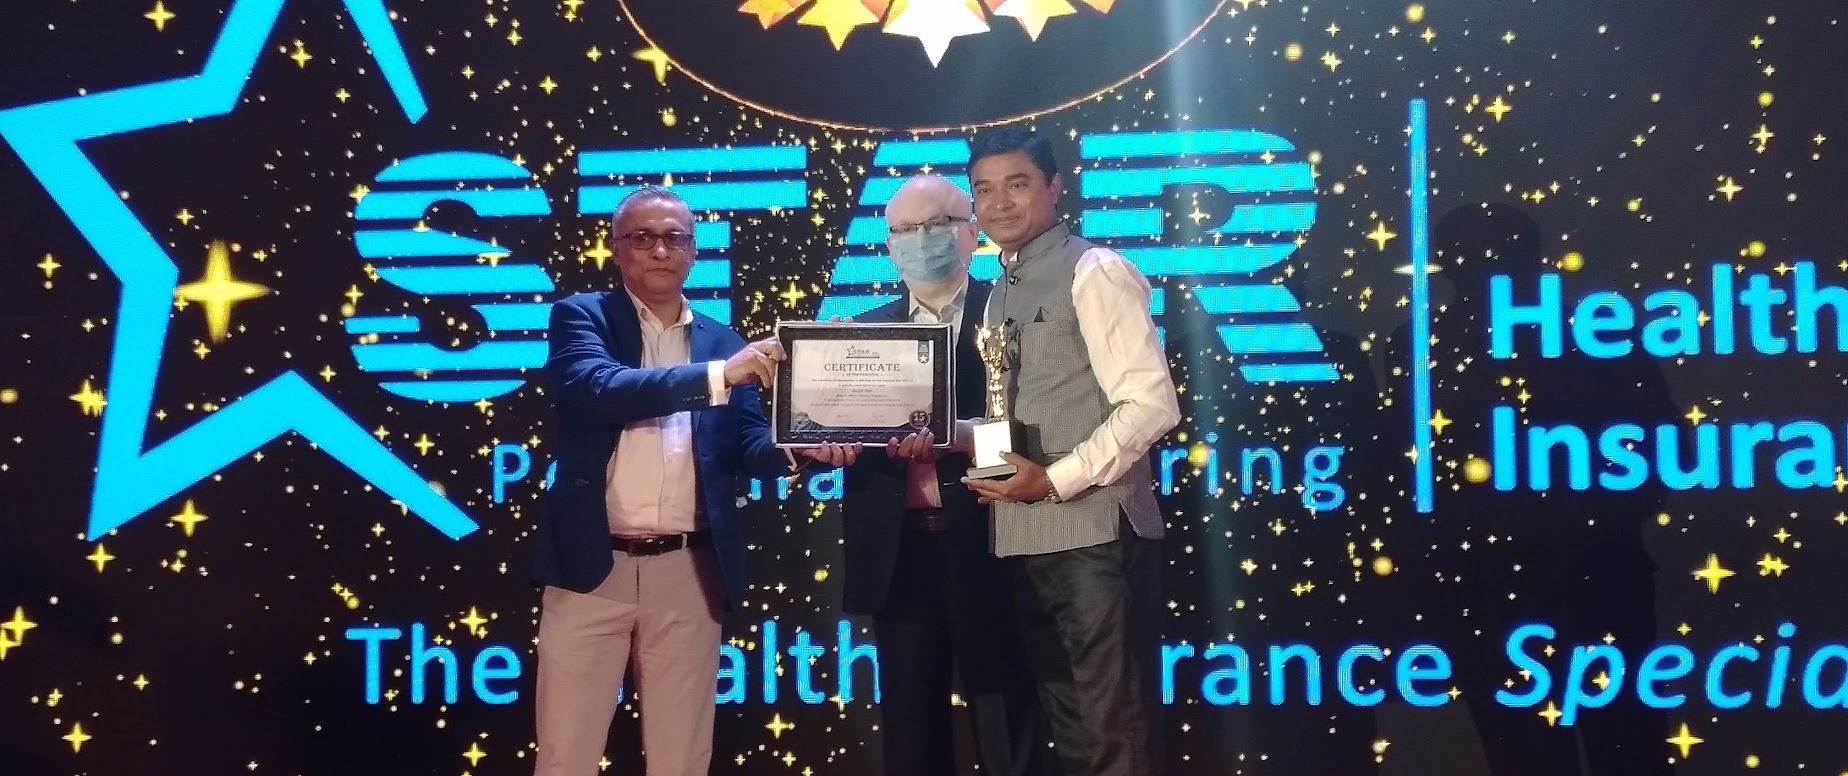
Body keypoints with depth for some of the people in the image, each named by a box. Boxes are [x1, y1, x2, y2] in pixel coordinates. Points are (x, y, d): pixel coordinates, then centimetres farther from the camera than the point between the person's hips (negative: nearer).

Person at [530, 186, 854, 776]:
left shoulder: (725, 343, 12)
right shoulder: (581, 316, 2)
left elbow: (749, 447, 8)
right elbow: (595, 390, -19)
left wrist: (798, 450, -15)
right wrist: (717, 376, -27)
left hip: (689, 573, 3)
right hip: (593, 565, -2)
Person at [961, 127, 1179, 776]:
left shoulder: (1094, 272, -7)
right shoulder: (1001, 294, 17)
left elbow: (1152, 404, -15)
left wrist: (1058, 480, -18)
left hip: (1093, 533, -8)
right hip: (1024, 537, 8)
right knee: (1068, 720, 16)